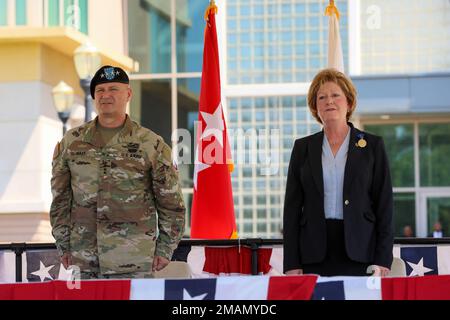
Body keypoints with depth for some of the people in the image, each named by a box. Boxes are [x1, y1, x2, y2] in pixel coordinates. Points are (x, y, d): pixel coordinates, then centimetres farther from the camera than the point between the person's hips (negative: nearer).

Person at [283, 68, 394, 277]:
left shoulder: (372, 145, 8)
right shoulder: (303, 148, 12)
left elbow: (384, 205, 5)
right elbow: (292, 207, 10)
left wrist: (382, 261, -4)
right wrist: (291, 264, 1)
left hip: (359, 253, -1)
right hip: (315, 254, 1)